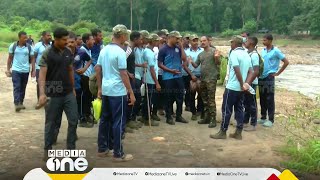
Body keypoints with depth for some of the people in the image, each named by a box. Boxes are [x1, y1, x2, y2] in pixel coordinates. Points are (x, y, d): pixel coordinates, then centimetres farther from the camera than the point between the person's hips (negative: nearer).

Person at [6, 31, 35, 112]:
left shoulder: (29, 47, 0)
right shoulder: (13, 46, -2)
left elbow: (32, 59, 4)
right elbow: (10, 58, 5)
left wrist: (33, 70, -2)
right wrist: (8, 69, 4)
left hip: (25, 71, 2)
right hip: (16, 70, -2)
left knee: (23, 88, 10)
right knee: (16, 87, -9)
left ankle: (21, 103, 21)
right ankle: (17, 104, -14)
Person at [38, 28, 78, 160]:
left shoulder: (68, 52, 5)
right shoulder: (47, 54, -12)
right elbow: (42, 74, -17)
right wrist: (42, 93, -27)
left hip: (68, 93, 5)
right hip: (53, 95, -5)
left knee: (73, 120, 5)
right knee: (51, 123, 6)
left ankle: (71, 149, 17)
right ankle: (48, 149, 22)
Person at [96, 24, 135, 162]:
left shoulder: (104, 50, 9)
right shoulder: (120, 52, -15)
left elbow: (97, 69, 13)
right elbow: (123, 74, -17)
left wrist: (99, 88, 19)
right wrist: (131, 93, -13)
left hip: (106, 90, 8)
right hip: (118, 91, -8)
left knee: (105, 119, 14)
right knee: (118, 122, -2)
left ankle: (102, 149, 23)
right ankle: (118, 154, 4)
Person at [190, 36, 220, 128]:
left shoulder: (214, 51, -5)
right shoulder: (200, 54, 14)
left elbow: (218, 63, -8)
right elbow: (196, 65, 14)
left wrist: (216, 57, -29)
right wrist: (191, 62, -7)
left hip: (211, 79, -7)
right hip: (203, 79, 7)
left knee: (211, 100, -8)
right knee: (205, 99, 13)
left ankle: (213, 119, -3)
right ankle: (206, 117, 23)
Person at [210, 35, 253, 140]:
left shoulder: (234, 53, -14)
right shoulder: (247, 55, 12)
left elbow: (237, 71, -22)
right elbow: (250, 72, 9)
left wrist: (242, 85, -14)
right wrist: (246, 84, 0)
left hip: (232, 87, -8)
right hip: (241, 88, 8)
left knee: (226, 110, 0)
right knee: (239, 109, 10)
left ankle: (223, 132, 6)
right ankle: (238, 133, 13)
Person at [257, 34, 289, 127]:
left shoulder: (276, 51, -9)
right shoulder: (263, 51, 10)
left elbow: (286, 62, -8)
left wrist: (278, 73, -6)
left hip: (269, 78, -6)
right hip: (261, 77, 6)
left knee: (270, 99, -1)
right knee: (262, 99, 12)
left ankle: (271, 120, 7)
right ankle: (263, 117, 22)